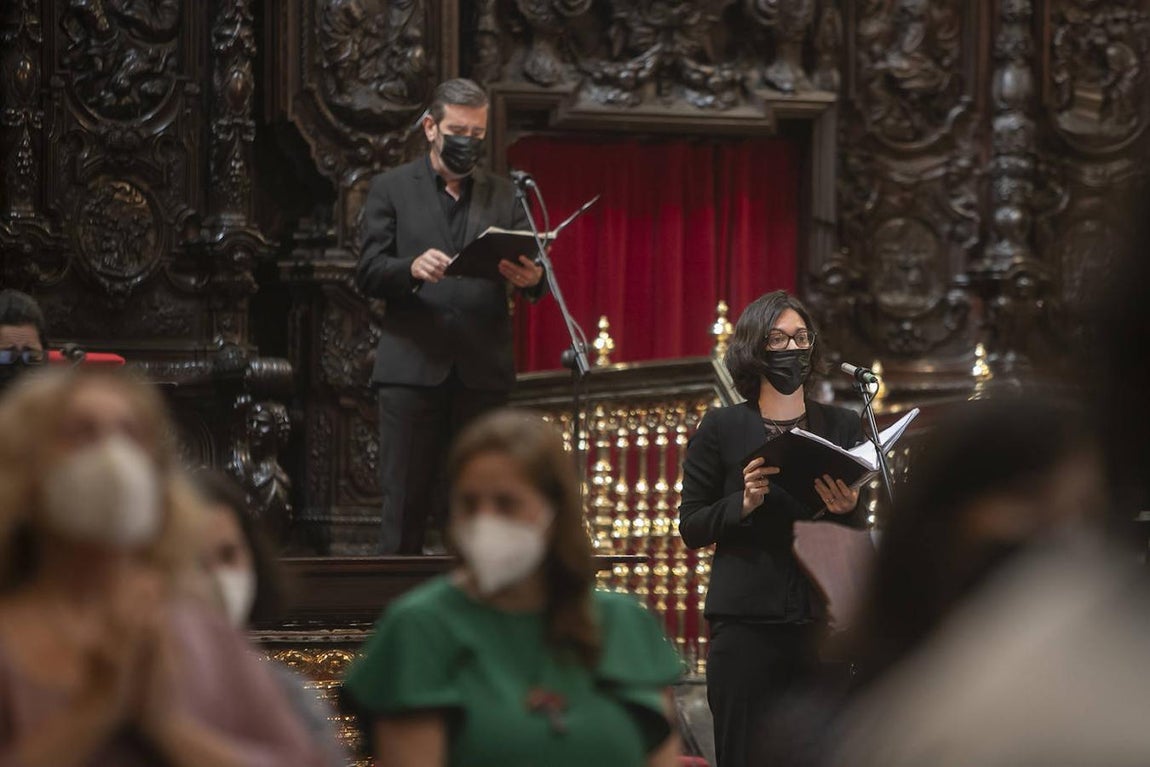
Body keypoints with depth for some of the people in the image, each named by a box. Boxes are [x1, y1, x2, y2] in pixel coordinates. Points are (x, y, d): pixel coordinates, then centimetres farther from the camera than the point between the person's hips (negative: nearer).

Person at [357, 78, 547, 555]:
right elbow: (368, 274, 0)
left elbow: (530, 267, 9)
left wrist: (531, 278, -16)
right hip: (412, 367, -2)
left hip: (482, 372, 2)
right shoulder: (392, 190, 9)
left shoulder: (502, 196, 17)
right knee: (405, 502, -4)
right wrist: (412, 268, -21)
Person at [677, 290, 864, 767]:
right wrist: (742, 503, -12)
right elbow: (691, 529, 5)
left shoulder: (842, 427, 12)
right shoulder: (721, 430, 5)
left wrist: (847, 510, -10)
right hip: (746, 622, -2)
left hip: (822, 619, 2)